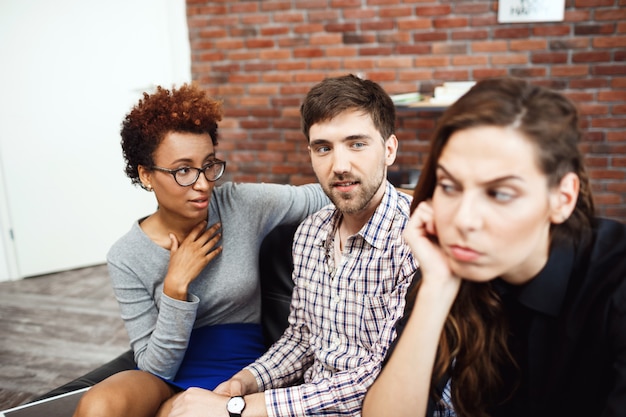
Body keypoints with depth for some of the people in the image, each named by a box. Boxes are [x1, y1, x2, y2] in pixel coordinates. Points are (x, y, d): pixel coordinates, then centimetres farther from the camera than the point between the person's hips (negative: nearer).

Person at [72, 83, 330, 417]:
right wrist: (176, 286, -22)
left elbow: (324, 195, -3)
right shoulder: (127, 258, -10)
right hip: (170, 375, 2)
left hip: (243, 372, -1)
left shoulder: (244, 205, -11)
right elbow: (155, 367, -10)